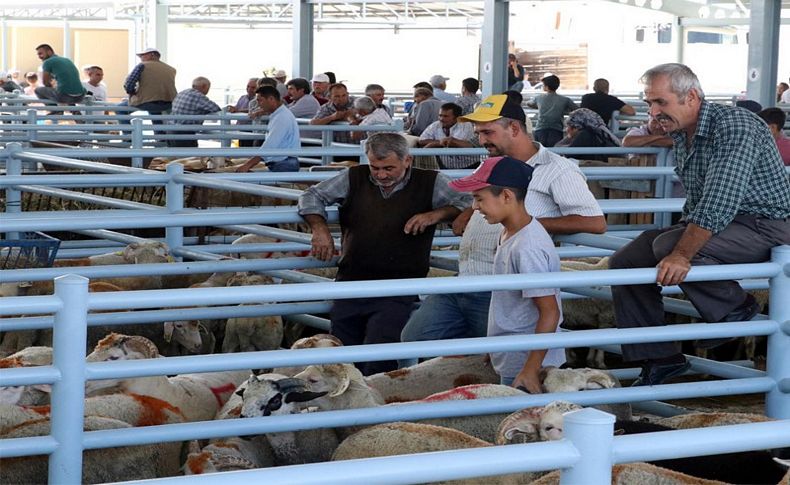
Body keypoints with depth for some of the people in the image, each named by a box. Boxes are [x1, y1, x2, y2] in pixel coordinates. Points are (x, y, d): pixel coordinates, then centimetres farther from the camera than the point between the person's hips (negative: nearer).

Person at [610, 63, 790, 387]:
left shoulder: (735, 127, -21)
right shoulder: (682, 135, 9)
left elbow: (719, 204, -31)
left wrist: (681, 254, -36)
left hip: (762, 225, -9)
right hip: (711, 224, 9)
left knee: (667, 246, -31)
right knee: (626, 261, -3)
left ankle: (734, 308, -8)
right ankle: (658, 359, 1)